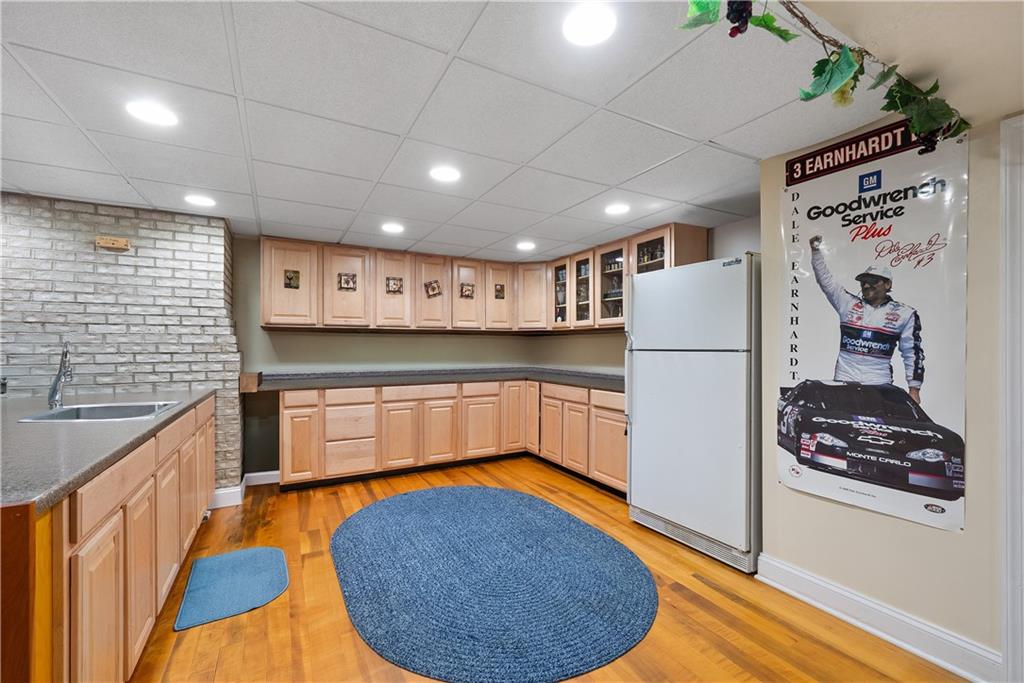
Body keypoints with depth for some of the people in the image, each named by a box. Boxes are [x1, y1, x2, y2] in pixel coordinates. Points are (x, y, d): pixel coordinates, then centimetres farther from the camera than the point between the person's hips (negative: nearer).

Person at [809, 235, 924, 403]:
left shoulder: (904, 313, 5)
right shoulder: (848, 303, 6)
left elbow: (913, 352, 6)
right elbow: (825, 279, 0)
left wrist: (914, 388, 3)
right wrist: (815, 250, -9)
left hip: (880, 384, 0)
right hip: (844, 380, 1)